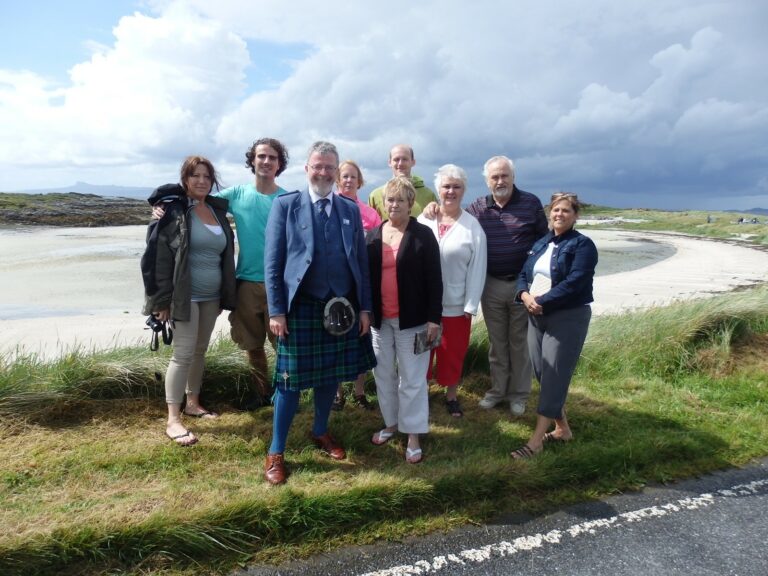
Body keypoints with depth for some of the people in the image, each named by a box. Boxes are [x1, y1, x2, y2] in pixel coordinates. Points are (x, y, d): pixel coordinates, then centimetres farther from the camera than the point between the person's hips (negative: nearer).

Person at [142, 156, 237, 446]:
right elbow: (160, 256, -11)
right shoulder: (174, 209, -7)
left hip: (212, 296, 6)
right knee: (184, 353, -7)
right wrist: (163, 299, -15)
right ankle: (173, 420, 2)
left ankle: (192, 403, 31)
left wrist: (226, 294, 13)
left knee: (200, 350, 15)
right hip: (186, 296, -6)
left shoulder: (218, 210, 11)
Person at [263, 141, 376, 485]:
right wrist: (276, 310, -9)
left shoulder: (350, 209, 9)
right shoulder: (285, 205, -1)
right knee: (291, 379, 3)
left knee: (331, 375, 15)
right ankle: (275, 452, 19)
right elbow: (272, 261, -4)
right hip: (301, 306, -3)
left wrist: (364, 307, 5)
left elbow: (361, 261, 9)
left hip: (342, 306, 4)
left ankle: (320, 432, 37)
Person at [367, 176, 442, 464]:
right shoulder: (374, 235, 7)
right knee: (383, 374, 15)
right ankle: (390, 422, 33)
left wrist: (434, 318, -12)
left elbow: (434, 280, -8)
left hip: (411, 319, -4)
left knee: (412, 378, 4)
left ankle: (413, 434, 18)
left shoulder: (423, 235, -6)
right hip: (380, 318, 5)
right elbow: (365, 275, 9)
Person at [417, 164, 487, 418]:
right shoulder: (423, 220, -1)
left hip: (456, 304, -1)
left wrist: (471, 306, -7)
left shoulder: (473, 226, -5)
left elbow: (477, 269, -5)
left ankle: (451, 395, 32)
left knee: (453, 354, 12)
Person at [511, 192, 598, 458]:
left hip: (567, 319, -7)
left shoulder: (582, 245, -7)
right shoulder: (540, 244, 15)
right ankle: (562, 428, 29)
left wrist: (540, 301, -19)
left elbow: (573, 284, -19)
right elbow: (523, 274, 9)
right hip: (536, 317, 7)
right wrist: (525, 295, -11)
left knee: (553, 377, -4)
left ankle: (536, 440, 2)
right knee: (543, 374, 12)